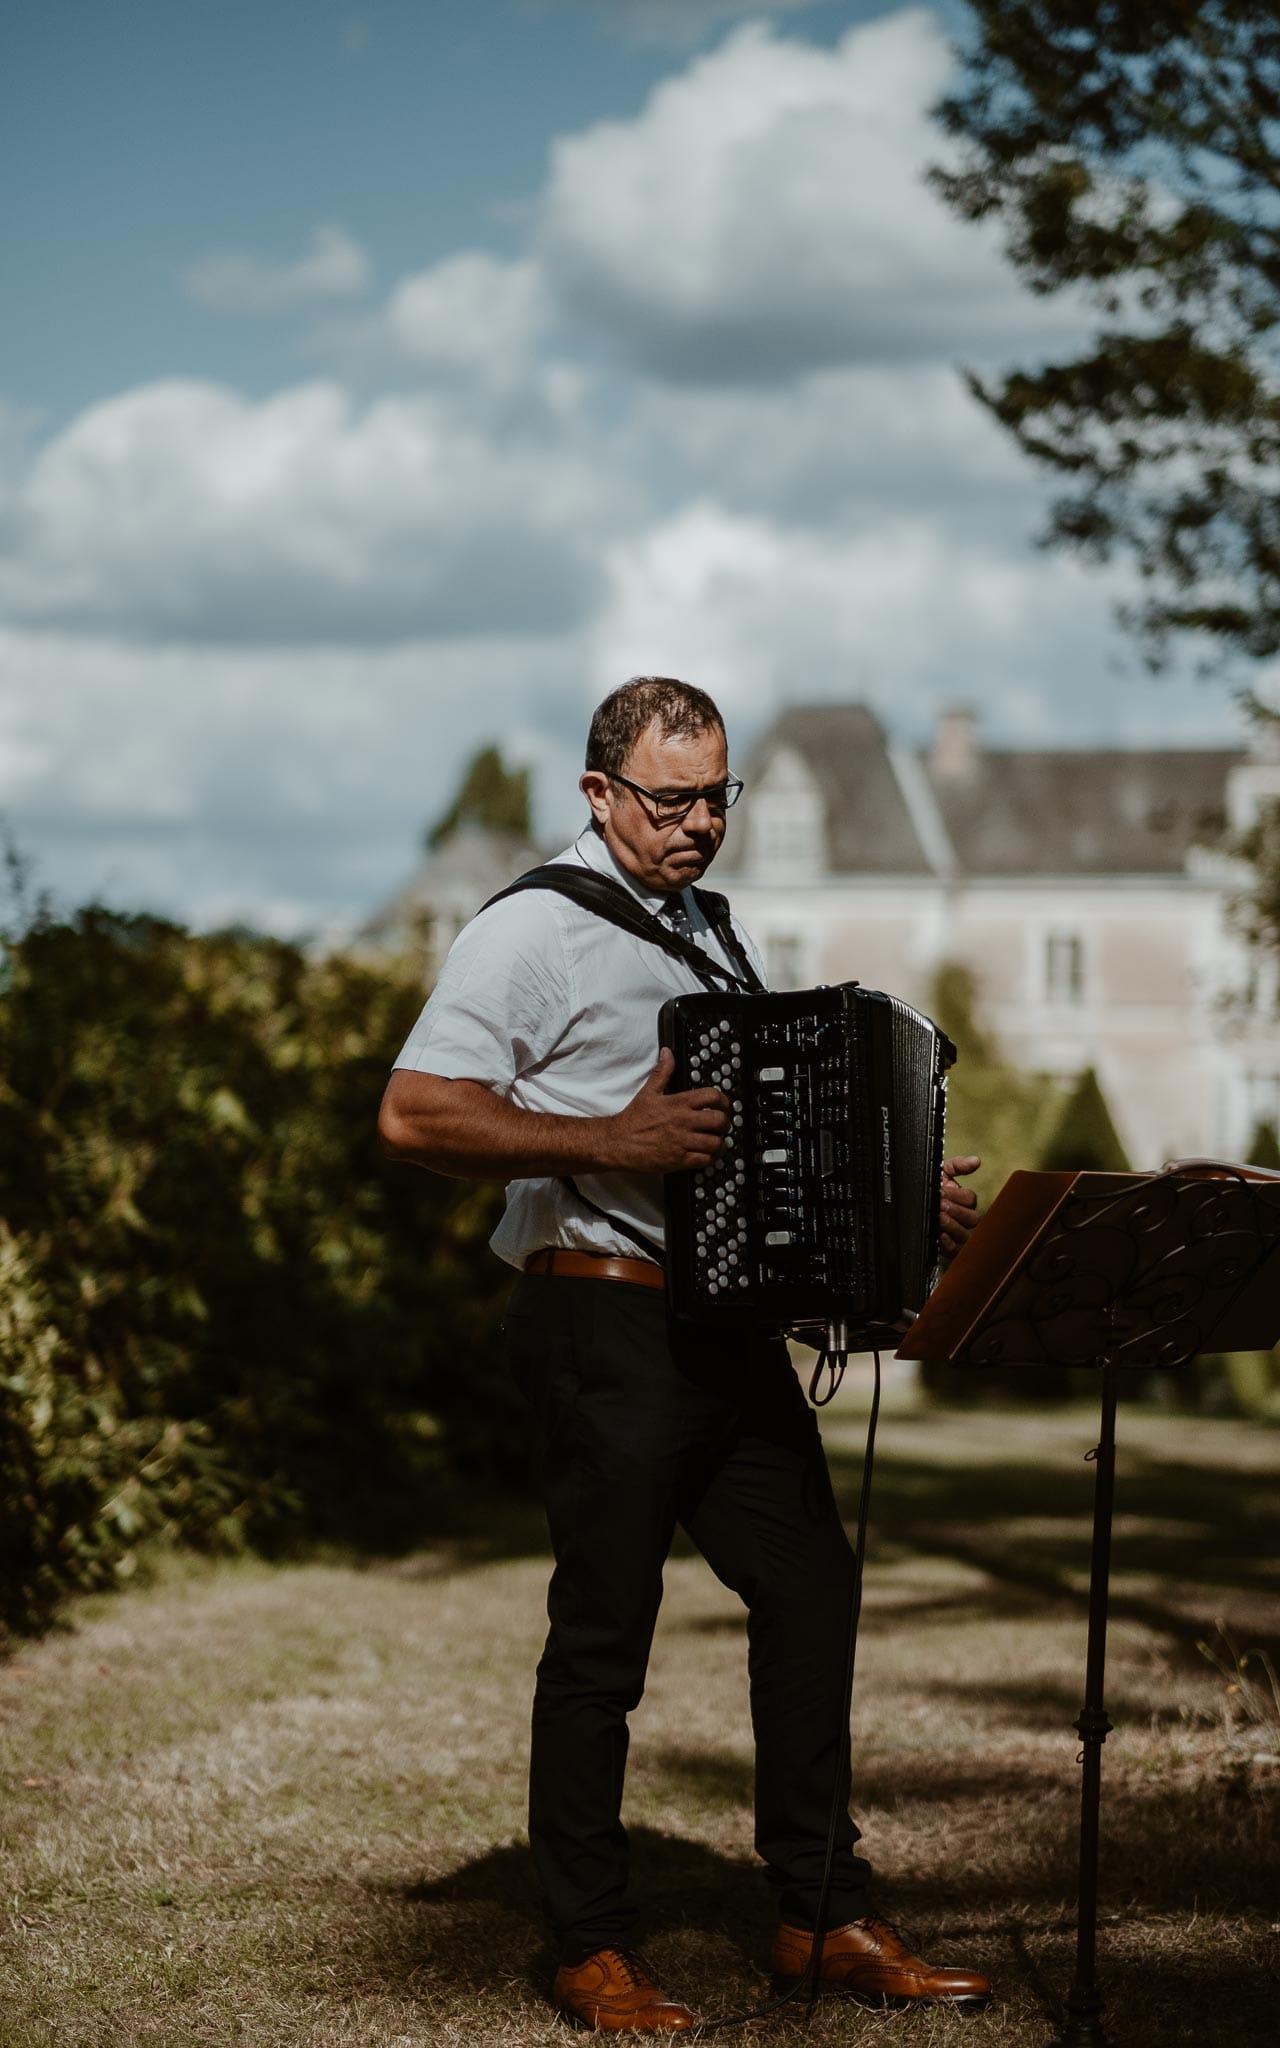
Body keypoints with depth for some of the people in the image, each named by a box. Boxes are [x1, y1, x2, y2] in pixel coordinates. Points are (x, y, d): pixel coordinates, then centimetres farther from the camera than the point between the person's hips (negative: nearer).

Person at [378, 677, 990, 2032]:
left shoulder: (714, 936, 19)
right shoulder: (534, 933, -8)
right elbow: (414, 1117, -17)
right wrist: (611, 1143, -23)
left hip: (729, 1321, 8)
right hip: (602, 1321, -8)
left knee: (810, 1586, 8)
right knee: (604, 1630, -2)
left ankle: (826, 1916, 18)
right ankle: (591, 1954, 9)